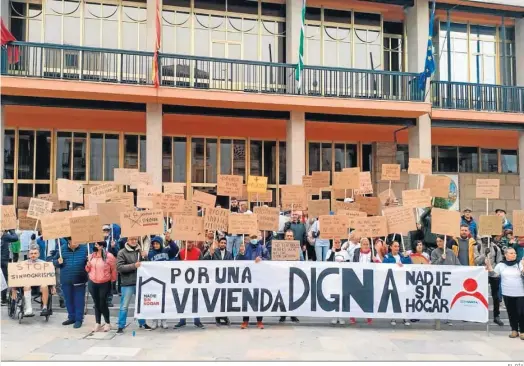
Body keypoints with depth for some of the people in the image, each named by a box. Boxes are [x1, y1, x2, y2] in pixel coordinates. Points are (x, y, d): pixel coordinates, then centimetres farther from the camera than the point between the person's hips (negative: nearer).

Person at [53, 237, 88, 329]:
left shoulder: (84, 248, -2)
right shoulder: (62, 249, 3)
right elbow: (54, 261, 11)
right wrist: (58, 262, -11)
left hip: (79, 280, -3)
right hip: (66, 280, 3)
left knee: (79, 300, 2)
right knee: (68, 300, 14)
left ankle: (79, 319, 12)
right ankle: (71, 317, 30)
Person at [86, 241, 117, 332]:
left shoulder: (109, 256, -15)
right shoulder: (92, 255, 4)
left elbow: (113, 269, -7)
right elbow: (88, 269, 12)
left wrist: (112, 281, 1)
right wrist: (88, 263, -8)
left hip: (104, 284, -5)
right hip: (92, 283, 5)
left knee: (103, 304, 1)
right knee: (96, 304, 12)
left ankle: (107, 323, 18)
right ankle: (97, 323, 22)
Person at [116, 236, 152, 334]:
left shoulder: (140, 251, 7)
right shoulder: (122, 252, -5)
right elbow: (119, 267, -14)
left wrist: (145, 258, -9)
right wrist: (133, 266, -22)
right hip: (127, 284, -4)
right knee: (124, 306, 1)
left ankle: (142, 323, 29)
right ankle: (121, 326, 12)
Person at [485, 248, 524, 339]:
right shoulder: (501, 265, 4)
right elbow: (494, 274, 5)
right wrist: (489, 266, -10)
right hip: (507, 294, 2)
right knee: (511, 312, 9)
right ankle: (514, 330, 20)